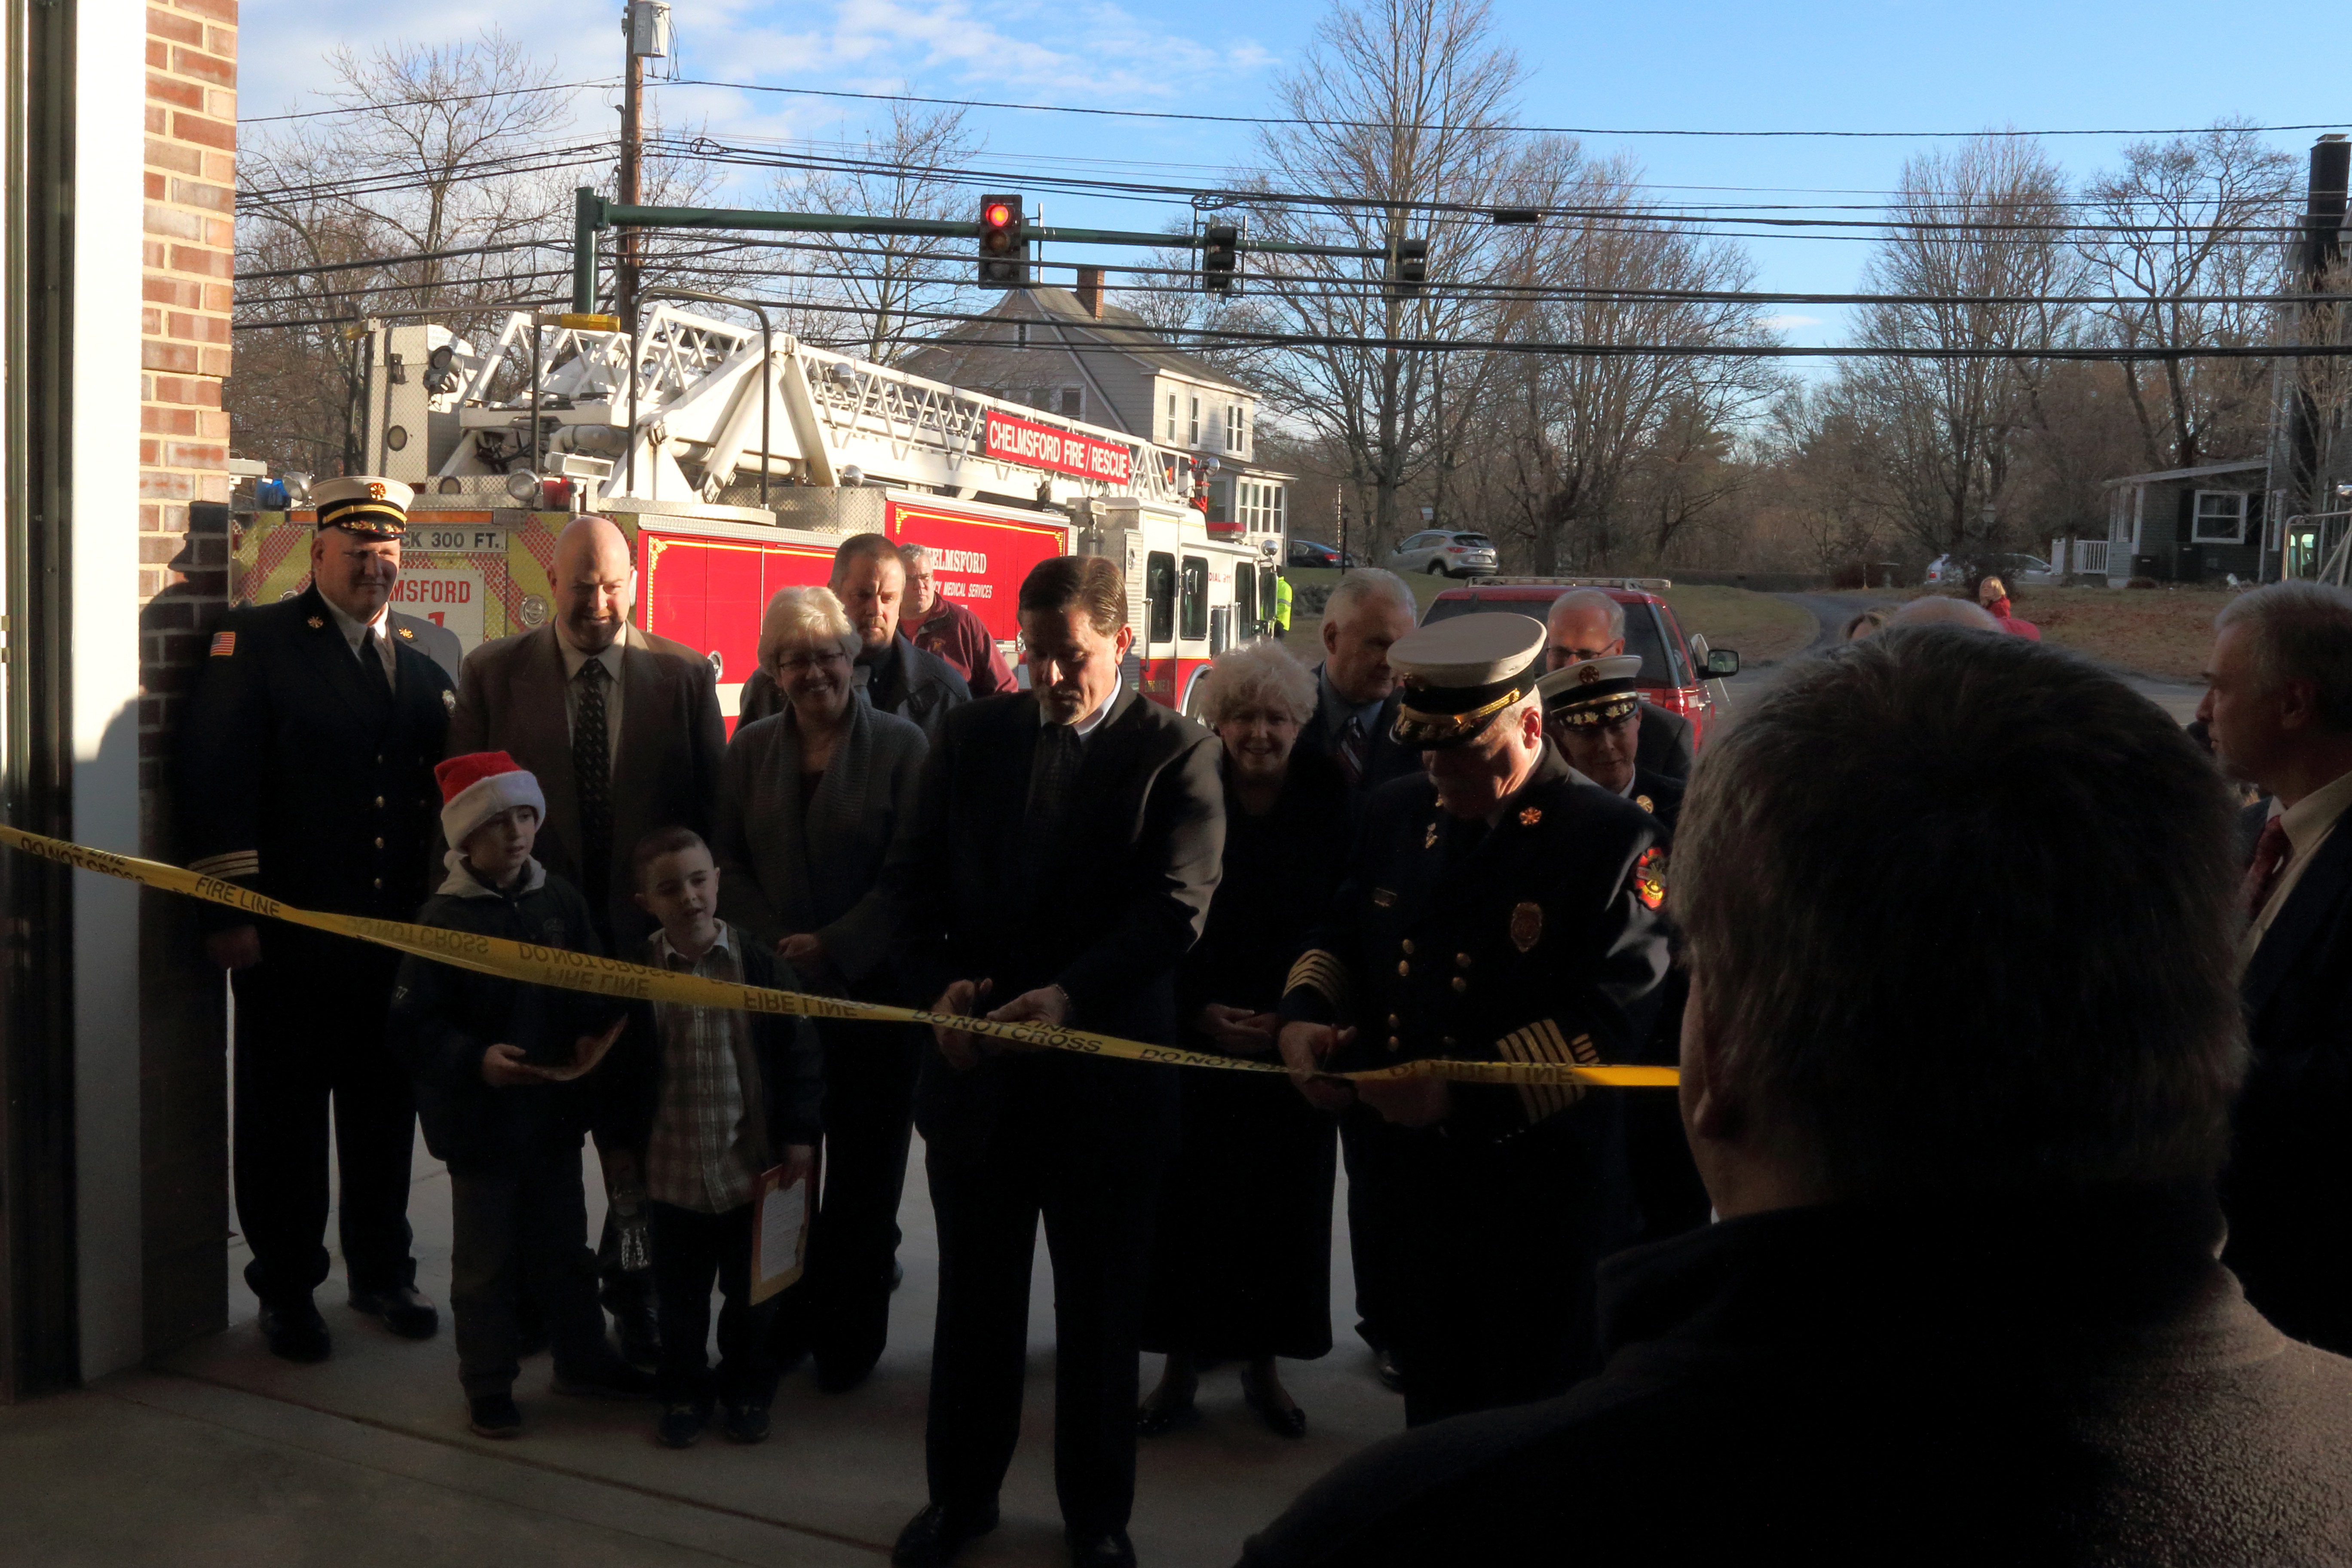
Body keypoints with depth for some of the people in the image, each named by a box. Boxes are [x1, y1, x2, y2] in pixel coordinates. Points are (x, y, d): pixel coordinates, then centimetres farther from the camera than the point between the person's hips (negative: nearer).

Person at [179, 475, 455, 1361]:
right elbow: (215, 778, -9)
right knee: (283, 1120, 7)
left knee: (386, 1112, 14)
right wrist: (231, 908, -13)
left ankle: (381, 1272, 29)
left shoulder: (424, 659, 11)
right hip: (288, 940, -4)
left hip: (399, 935, 4)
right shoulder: (256, 641, -2)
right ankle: (287, 1291, 21)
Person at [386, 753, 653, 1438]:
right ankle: (488, 1387, 25)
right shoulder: (443, 918, -13)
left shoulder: (561, 901, 0)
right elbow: (412, 1027, -13)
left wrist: (595, 1034, -10)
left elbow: (595, 988, 9)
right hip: (481, 1122, -4)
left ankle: (584, 1360, 35)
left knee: (564, 1247, 20)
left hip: (556, 1109, 4)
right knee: (486, 1261, 10)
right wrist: (476, 1061, -27)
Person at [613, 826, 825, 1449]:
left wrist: (799, 1135, -6)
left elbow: (800, 1054, -4)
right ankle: (684, 1391, 34)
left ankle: (747, 1387, 34)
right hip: (672, 1173, 0)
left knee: (752, 1292, 14)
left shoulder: (761, 966, -9)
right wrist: (621, 1144, 4)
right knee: (679, 1296, 15)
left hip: (754, 1168, 0)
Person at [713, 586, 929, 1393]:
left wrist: (833, 948, -13)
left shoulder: (900, 745, -2)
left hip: (875, 987, -2)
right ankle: (784, 1325, 19)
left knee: (864, 1170, 5)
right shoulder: (750, 749, 9)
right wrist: (778, 947, -7)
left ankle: (850, 1332, 18)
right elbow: (728, 864, 7)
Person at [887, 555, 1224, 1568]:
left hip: (1106, 1072, -3)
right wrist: (943, 978, -11)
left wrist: (1072, 994, -27)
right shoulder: (971, 736, 6)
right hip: (977, 1062, 3)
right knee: (974, 1296, 16)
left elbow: (1177, 905, -15)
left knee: (1101, 1310, 11)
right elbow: (916, 874, 7)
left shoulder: (1176, 754, -6)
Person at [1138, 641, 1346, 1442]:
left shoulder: (1332, 803, -3)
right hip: (1194, 1039, -1)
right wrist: (1200, 1013, -11)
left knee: (1283, 1209, 8)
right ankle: (1183, 1364, 18)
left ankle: (1263, 1363, 25)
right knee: (1188, 1203, 2)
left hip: (1297, 1044, 1)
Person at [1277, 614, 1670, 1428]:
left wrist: (1463, 1091, -27)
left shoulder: (1614, 841, -14)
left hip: (1542, 1205, -5)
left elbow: (1609, 1024, -21)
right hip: (1417, 1184, 6)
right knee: (1433, 1404, 20)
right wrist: (1304, 1017, -3)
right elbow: (1342, 933, 17)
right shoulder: (1399, 813, 6)